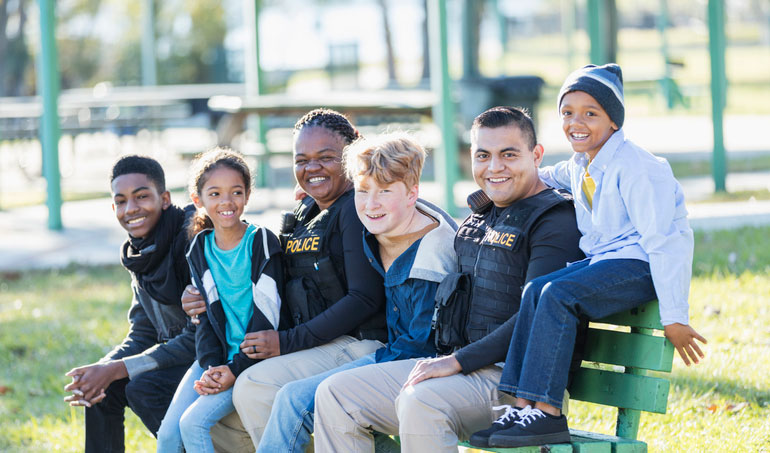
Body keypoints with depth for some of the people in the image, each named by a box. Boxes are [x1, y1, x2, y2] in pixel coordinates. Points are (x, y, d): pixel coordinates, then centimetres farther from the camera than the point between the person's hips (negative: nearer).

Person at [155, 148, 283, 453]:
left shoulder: (261, 244, -7)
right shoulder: (200, 250, 9)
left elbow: (266, 316, -10)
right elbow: (205, 316, 8)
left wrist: (236, 369, -17)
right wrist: (211, 365, -9)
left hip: (251, 359, -5)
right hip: (215, 358, 5)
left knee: (194, 422, -22)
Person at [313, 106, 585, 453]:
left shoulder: (555, 220, -9)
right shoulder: (480, 216, 19)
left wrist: (458, 361, -21)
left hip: (514, 374, -9)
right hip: (460, 366, 9)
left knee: (421, 402, -37)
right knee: (336, 394, -1)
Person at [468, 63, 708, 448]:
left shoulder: (635, 168, -15)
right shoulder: (579, 167, 14)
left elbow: (665, 241, -17)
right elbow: (549, 179, 41)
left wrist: (673, 317, -19)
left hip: (639, 266, -9)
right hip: (601, 261, 9)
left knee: (557, 294, -27)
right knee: (535, 290, -15)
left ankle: (547, 413, -28)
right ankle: (525, 405, -19)